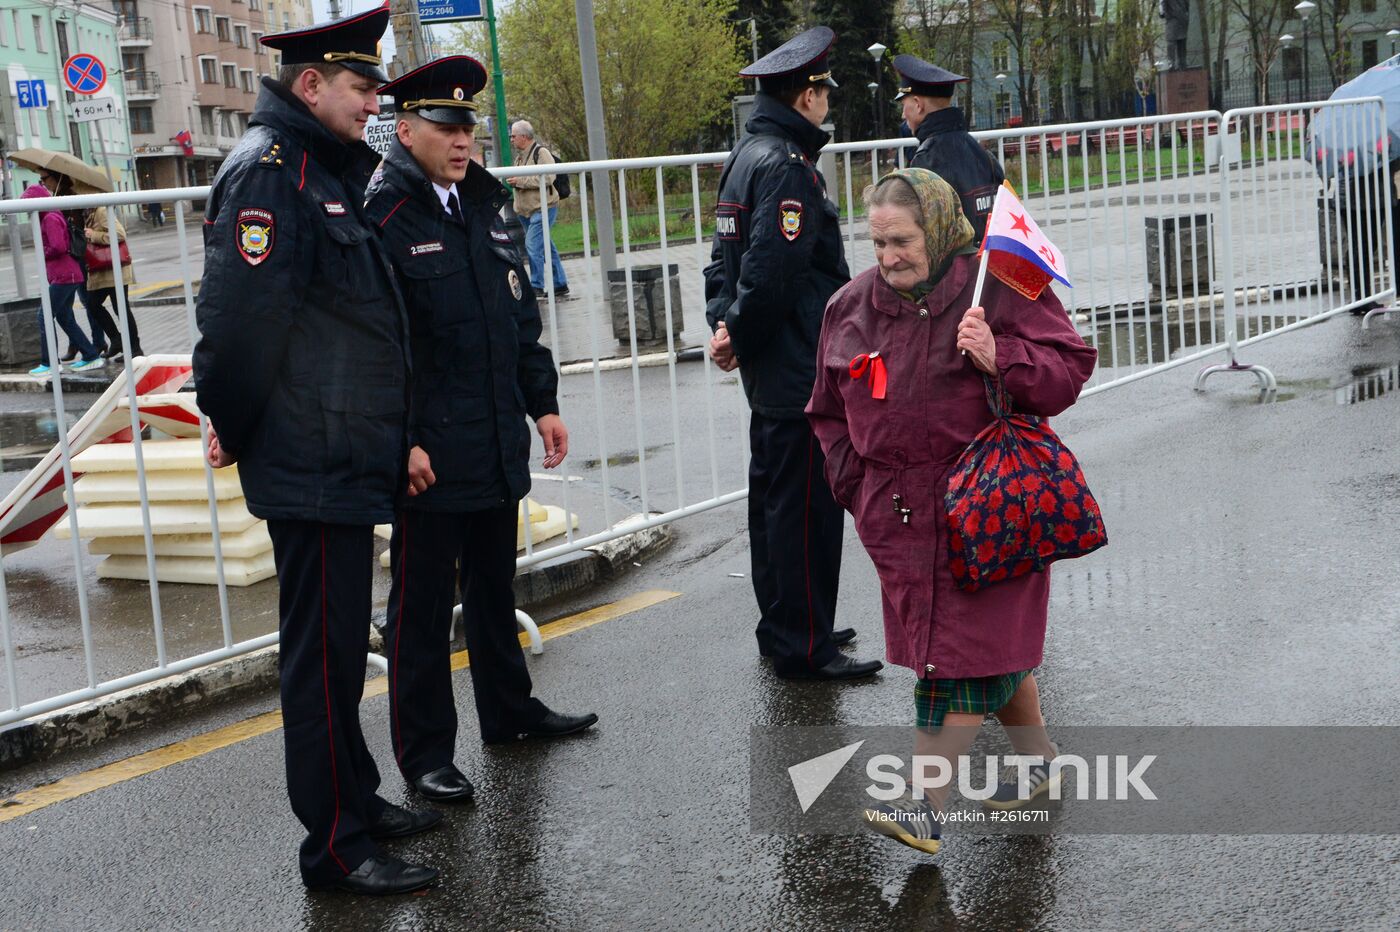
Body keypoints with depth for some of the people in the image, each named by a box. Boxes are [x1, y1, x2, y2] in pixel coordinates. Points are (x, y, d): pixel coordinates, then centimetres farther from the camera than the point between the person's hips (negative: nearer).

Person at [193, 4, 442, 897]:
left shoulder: (330, 169, 16)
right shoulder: (268, 172, -16)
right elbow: (240, 314, -23)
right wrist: (231, 429, -11)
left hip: (349, 461, 10)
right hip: (311, 466, -10)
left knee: (338, 642, 19)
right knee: (325, 651, -2)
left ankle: (355, 799, 32)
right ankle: (336, 846, 8)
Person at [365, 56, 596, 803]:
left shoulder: (482, 205, 12)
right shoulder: (381, 216, -13)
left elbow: (521, 313, 17)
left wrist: (542, 403, 14)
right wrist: (399, 441, -19)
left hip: (498, 445, 8)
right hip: (430, 453, -7)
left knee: (494, 586, 20)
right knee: (422, 602, 3)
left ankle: (508, 709, 35)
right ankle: (423, 753, 12)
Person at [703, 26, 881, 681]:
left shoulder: (746, 155, 15)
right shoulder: (787, 165, -17)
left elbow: (724, 257, 16)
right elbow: (772, 271, -24)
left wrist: (724, 322, 4)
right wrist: (740, 337, -11)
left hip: (771, 373, 10)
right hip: (799, 369, -10)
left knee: (775, 495, 17)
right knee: (805, 506, -4)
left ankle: (783, 630, 28)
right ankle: (804, 648, 2)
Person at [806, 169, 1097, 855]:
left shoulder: (999, 286, -6)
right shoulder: (853, 306, 8)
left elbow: (1069, 368, -9)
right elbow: (829, 411, 18)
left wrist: (1002, 359, -26)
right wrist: (857, 488, 9)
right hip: (900, 518, 5)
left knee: (964, 649, -8)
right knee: (994, 643, 13)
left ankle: (925, 805, -9)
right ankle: (1037, 757, 30)